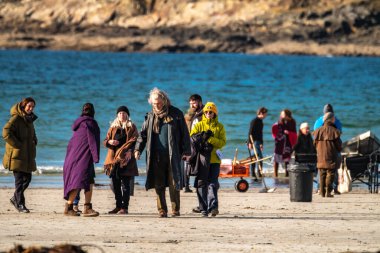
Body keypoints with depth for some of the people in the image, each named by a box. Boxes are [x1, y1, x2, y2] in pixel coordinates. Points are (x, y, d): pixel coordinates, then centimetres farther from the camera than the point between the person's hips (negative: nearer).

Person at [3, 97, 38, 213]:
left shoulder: (29, 119, 14)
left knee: (27, 178, 9)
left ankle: (15, 198, 25)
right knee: (19, 179, -6)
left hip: (27, 155, 8)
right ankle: (20, 204, 0)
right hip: (17, 154, -8)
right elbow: (6, 132, -24)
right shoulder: (16, 118, -12)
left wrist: (34, 142, 12)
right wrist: (18, 144, -20)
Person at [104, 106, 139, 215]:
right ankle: (118, 206, 13)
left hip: (126, 158, -5)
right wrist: (110, 142, -7)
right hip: (114, 158, 5)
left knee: (125, 184, -8)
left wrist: (130, 151, -21)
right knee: (116, 184, 7)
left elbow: (134, 141, -5)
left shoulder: (131, 127, 4)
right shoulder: (113, 127, 17)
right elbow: (105, 141, 16)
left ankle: (124, 207, -8)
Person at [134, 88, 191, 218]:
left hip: (172, 155, -3)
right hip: (156, 156, 3)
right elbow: (143, 133, 14)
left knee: (174, 184, -3)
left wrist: (186, 151, -1)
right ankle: (162, 210, 5)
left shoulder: (176, 114, 3)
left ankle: (175, 209, 5)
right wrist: (138, 149, 1)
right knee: (159, 185, 0)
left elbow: (184, 134, 4)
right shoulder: (151, 116, 11)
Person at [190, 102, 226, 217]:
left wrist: (211, 139, -16)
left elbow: (222, 142, -2)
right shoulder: (199, 125, 11)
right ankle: (203, 209, 5)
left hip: (214, 159, -1)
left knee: (213, 183, -11)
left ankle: (213, 206, -18)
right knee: (201, 184, 1)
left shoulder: (219, 126, 9)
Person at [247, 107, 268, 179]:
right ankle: (259, 174, -13)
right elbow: (250, 132, -16)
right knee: (260, 157, -13)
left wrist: (261, 143, 26)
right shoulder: (254, 121, -12)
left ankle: (252, 174, 13)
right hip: (254, 142, -9)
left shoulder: (260, 122, 16)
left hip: (258, 142, 9)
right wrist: (250, 143, -20)